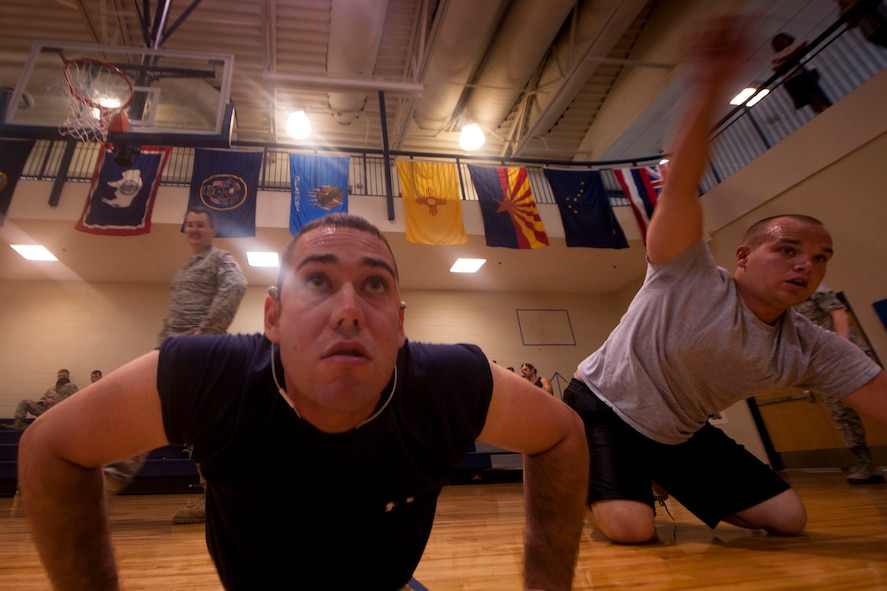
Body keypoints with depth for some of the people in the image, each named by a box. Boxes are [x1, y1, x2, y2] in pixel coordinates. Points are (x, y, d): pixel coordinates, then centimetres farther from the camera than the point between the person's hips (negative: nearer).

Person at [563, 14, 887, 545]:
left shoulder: (815, 352, -5)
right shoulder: (687, 277, -23)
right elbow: (680, 188, -34)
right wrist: (712, 87, -42)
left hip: (680, 435, 7)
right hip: (601, 408, -6)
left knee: (788, 518, 7)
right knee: (632, 529, -24)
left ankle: (663, 483, 30)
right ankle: (580, 486, 13)